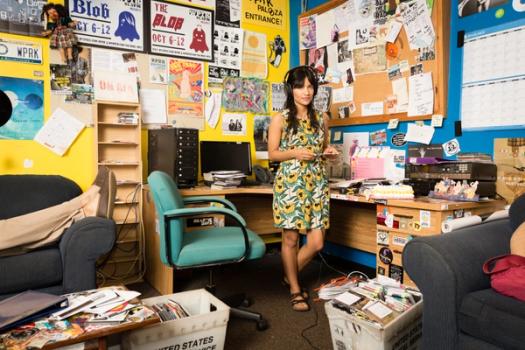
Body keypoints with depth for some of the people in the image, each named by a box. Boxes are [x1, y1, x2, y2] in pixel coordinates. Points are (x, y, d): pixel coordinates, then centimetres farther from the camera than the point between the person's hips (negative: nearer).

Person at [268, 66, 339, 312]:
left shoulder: (321, 119, 11)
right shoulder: (280, 119, -1)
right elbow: (272, 153, 0)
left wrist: (329, 153, -2)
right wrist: (295, 153, -16)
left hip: (316, 184, 4)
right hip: (290, 183, -4)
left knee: (316, 243, 1)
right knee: (291, 239, 4)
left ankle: (289, 276, 29)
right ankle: (295, 290, 24)